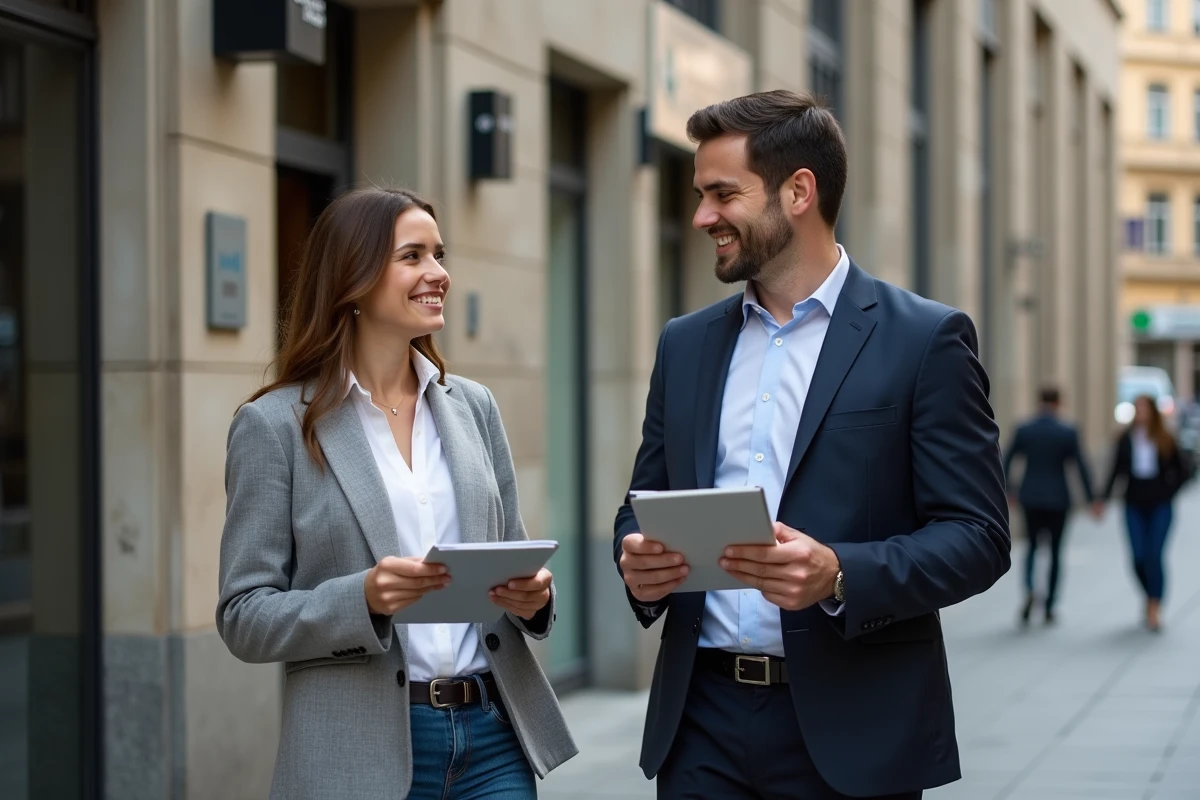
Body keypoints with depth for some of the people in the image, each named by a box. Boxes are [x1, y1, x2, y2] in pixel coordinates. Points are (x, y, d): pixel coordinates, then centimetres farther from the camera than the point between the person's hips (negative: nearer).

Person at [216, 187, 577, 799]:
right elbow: (244, 618, -6)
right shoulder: (275, 424, -4)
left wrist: (533, 594, -7)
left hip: (492, 735, 4)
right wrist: (363, 599, -22)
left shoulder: (473, 406, 10)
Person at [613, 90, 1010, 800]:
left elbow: (977, 536, -8)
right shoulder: (686, 343, 11)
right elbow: (644, 504, 17)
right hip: (702, 721, 4)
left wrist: (840, 576, -23)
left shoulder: (927, 340, -4)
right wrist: (639, 562, -6)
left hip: (853, 732, -4)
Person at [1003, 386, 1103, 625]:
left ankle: (1029, 590, -11)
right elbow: (1082, 467, -7)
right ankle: (1049, 608, 11)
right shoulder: (1068, 433, -8)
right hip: (1057, 498, -1)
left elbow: (1006, 462, 0)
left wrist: (1008, 491, 14)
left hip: (1031, 498, 1)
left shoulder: (1023, 430, -3)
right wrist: (1091, 498, 0)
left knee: (1033, 546, 17)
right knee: (1055, 551, 11)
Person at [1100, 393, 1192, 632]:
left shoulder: (1165, 440, -1)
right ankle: (1151, 599, 22)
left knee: (1154, 556, -11)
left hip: (1160, 507, -2)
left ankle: (1155, 607, -8)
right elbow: (1117, 470, 3)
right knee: (1139, 557, -2)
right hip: (1135, 506, 2)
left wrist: (1169, 491, 0)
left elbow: (1185, 469, 5)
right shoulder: (1126, 439, 2)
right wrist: (1105, 498, -5)